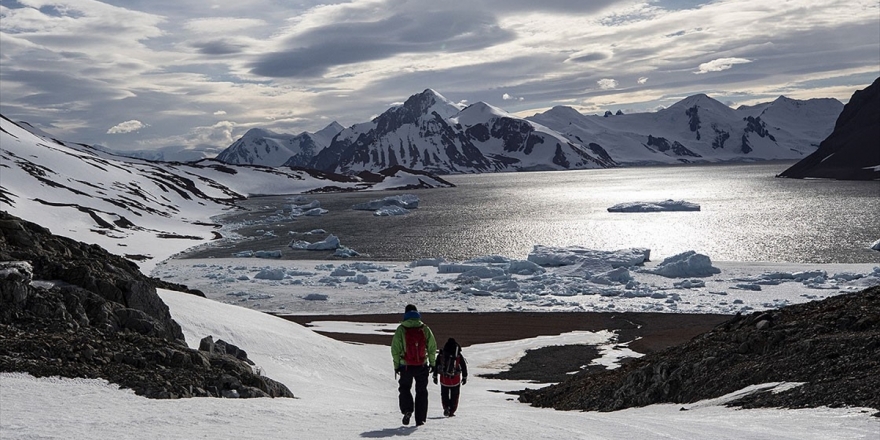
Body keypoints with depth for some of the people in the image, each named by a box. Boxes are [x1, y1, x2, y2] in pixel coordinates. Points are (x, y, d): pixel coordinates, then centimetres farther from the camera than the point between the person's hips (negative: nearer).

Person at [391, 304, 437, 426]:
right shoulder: (425, 329, 0)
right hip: (422, 366, 1)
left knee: (405, 388, 18)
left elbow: (395, 349, -4)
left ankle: (407, 410, -5)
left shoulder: (401, 329, -4)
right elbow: (432, 347, 3)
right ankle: (420, 419, 7)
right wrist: (432, 363, 14)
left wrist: (396, 366, 4)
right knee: (421, 391, 11)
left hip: (406, 366, -1)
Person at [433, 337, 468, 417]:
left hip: (444, 379, 1)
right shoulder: (459, 356, -3)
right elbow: (464, 366, 2)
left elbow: (436, 366, 6)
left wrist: (435, 377, 14)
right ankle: (451, 411, 8)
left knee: (444, 394, 15)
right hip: (455, 380, -1)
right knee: (454, 395, 13)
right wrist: (464, 377, 12)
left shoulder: (441, 355, 1)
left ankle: (446, 407, -6)